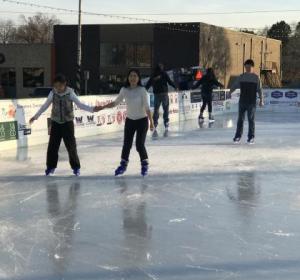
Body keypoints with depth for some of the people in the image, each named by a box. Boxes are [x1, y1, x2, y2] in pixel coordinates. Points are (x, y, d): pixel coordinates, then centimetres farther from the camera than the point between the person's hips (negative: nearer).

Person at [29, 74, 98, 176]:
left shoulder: (70, 93, -9)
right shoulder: (53, 93, -4)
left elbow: (80, 105, -7)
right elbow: (45, 106, 6)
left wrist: (92, 109, -20)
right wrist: (36, 116, 8)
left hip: (67, 123, -2)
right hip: (55, 123, 2)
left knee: (71, 146, -1)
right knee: (52, 146, 3)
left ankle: (76, 167, 12)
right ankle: (51, 167, 18)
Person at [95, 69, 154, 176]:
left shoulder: (142, 90, -16)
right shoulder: (124, 90, -6)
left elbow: (147, 107, -17)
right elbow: (115, 103, 7)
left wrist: (151, 122, -20)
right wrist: (102, 107, 2)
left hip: (142, 120, -3)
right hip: (129, 120, 3)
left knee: (139, 145, -8)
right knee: (126, 144, 5)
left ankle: (145, 165, 15)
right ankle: (123, 165, 23)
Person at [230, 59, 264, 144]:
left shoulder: (256, 78, 1)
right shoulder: (241, 77, 6)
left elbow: (259, 89, 1)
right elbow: (235, 85, 9)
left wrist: (261, 100, -2)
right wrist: (230, 92, -4)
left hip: (252, 102, -2)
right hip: (242, 101, 2)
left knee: (251, 120, 1)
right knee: (240, 119, 5)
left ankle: (251, 137, 8)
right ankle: (238, 136, 13)